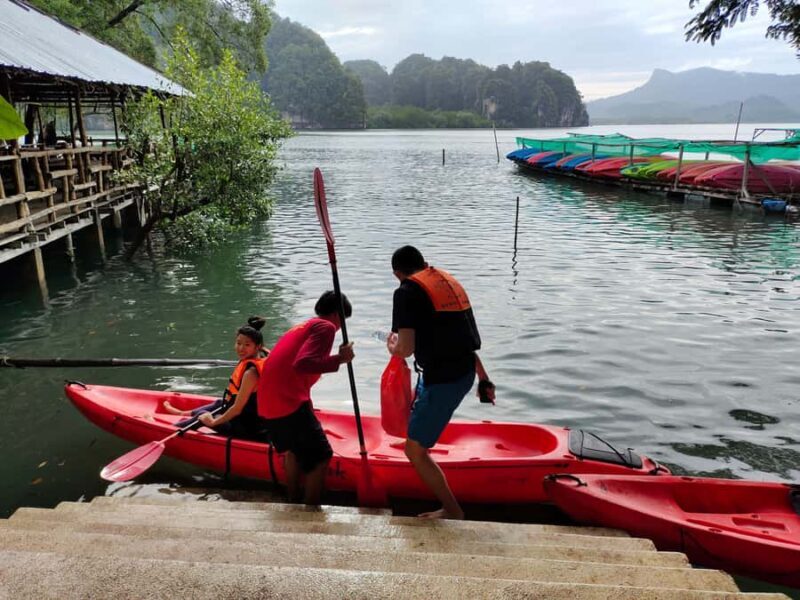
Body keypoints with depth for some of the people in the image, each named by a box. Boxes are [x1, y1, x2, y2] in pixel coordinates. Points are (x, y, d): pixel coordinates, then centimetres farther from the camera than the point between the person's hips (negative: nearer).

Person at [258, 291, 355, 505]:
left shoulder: (301, 327, 23)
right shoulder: (325, 327, -5)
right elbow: (302, 364, -22)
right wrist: (339, 359, -14)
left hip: (268, 404, 10)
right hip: (289, 403, -10)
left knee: (293, 448, 30)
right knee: (321, 457, 1)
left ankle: (293, 503, 41)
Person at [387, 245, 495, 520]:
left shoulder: (407, 292, -11)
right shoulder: (448, 281, 12)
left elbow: (406, 349, -19)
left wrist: (391, 345, 5)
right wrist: (483, 378, 21)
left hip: (443, 379, -9)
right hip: (466, 371, 9)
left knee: (414, 450, 2)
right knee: (415, 405, 36)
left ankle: (453, 512, 9)